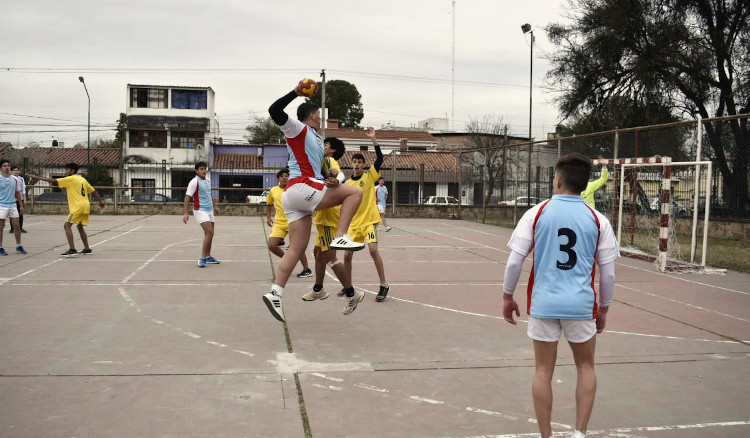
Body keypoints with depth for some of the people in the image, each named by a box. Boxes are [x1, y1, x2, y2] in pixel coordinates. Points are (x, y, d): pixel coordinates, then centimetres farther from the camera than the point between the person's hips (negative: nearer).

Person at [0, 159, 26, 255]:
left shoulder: (14, 179, 8)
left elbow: (18, 193, 16)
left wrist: (21, 205, 14)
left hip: (13, 205, 4)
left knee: (16, 226, 5)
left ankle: (18, 246, 16)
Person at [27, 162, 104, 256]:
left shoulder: (70, 179, -6)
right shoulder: (83, 179, 16)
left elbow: (53, 181, -8)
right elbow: (93, 191, 19)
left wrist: (36, 177, -3)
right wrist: (100, 201, 28)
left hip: (78, 206, -8)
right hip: (85, 206, 8)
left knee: (67, 225, -7)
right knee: (80, 227, 19)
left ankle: (72, 250, -16)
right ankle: (87, 249, 21)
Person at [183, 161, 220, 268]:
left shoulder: (208, 181, 12)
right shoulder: (194, 182, -11)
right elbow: (187, 197, -14)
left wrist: (215, 206, 32)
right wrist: (185, 213, -21)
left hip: (209, 210, 8)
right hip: (200, 210, -8)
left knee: (209, 234, 10)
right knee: (209, 232, -18)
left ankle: (208, 257, 21)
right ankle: (202, 258, -12)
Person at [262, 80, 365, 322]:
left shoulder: (316, 139, 28)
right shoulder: (298, 129, 4)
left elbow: (314, 170, 33)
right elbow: (274, 111, -11)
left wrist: (328, 173, 13)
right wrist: (296, 92, -13)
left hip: (294, 197, 9)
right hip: (300, 187, -9)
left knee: (297, 248, 3)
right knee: (354, 193, -6)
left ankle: (275, 294, -4)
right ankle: (341, 237, -17)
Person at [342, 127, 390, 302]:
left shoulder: (370, 176, -1)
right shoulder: (347, 183, 8)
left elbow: (379, 159, -16)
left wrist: (373, 139, -23)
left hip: (369, 220, -4)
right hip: (353, 223, 5)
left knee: (373, 249, -21)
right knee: (347, 254, 3)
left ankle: (384, 285, -10)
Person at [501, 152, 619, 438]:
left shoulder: (537, 212, -3)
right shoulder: (598, 220, 0)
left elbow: (515, 260, -4)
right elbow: (608, 273, 2)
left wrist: (507, 296, 8)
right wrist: (603, 308, 16)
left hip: (543, 304, 0)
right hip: (581, 305, 1)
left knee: (544, 371, 11)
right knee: (585, 367, 19)